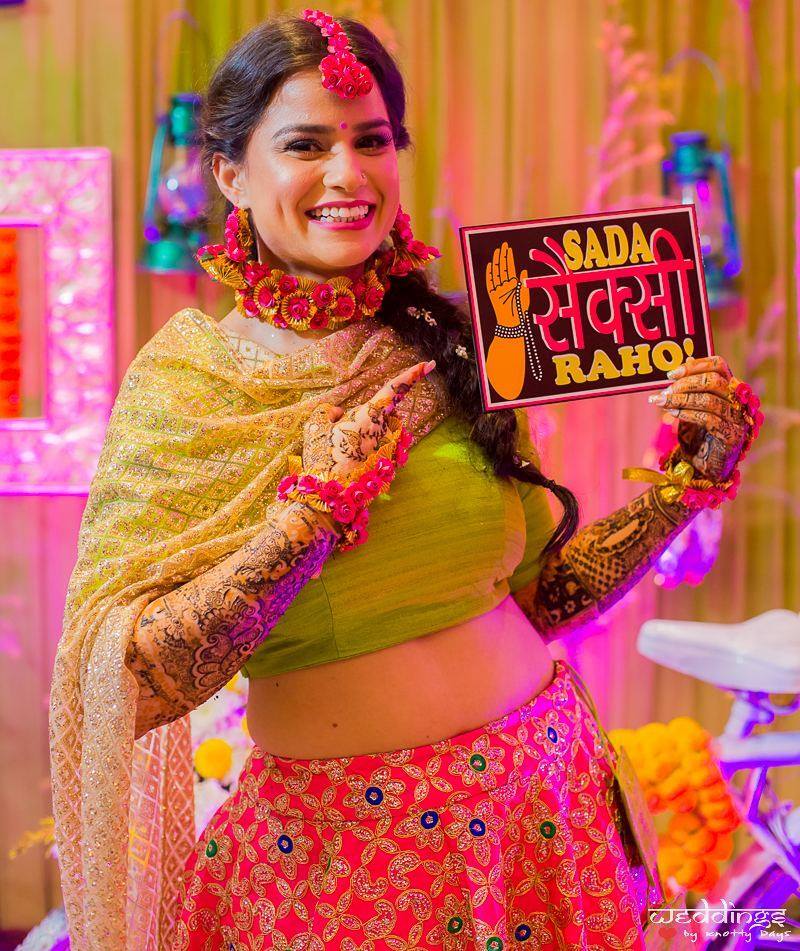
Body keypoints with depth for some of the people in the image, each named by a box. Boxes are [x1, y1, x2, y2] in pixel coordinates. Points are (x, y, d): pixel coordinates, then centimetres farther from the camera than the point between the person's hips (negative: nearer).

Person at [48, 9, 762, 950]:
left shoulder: (443, 343, -1)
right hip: (334, 846, -3)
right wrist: (313, 510, -22)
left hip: (540, 795, 4)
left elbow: (540, 591, 7)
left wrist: (686, 482, -4)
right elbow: (121, 686, -19)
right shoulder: (183, 379, -10)